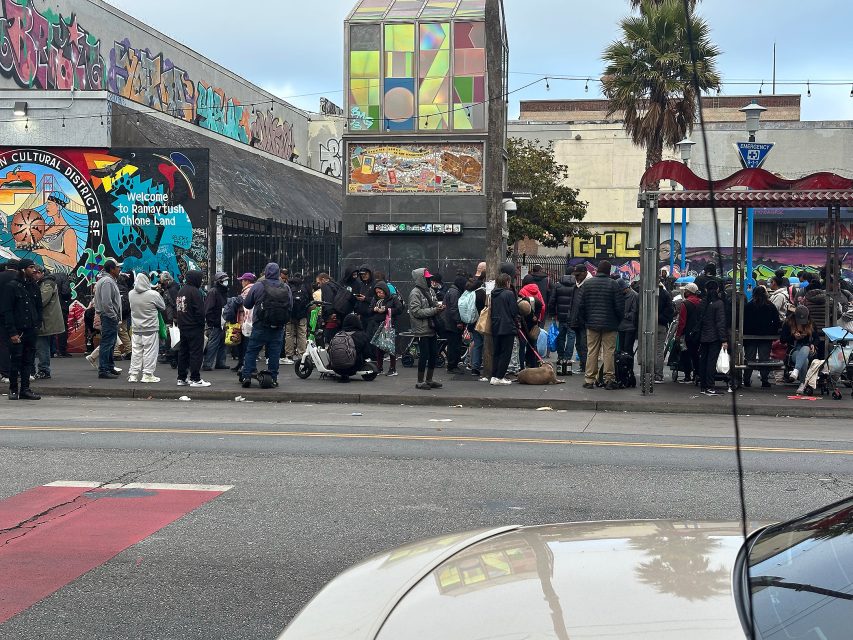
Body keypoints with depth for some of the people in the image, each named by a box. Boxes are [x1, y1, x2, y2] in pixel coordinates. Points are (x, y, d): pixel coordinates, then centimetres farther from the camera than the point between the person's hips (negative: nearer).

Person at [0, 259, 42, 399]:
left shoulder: (34, 286, 12)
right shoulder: (11, 286, -6)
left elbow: (39, 307, 19)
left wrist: (37, 324, 5)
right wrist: (12, 332, -15)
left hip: (31, 330, 5)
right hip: (17, 331, -5)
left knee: (28, 361, 7)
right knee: (15, 361, 1)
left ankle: (25, 389, 13)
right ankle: (13, 390, 11)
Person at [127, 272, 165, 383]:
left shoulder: (131, 294, -2)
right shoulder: (153, 295, -15)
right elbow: (163, 307, -2)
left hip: (136, 328, 5)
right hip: (150, 328, -5)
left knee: (136, 351, 10)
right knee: (149, 351, 2)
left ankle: (133, 374, 13)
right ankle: (147, 375, 2)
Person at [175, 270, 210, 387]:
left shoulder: (181, 291, 13)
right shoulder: (195, 291, -15)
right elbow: (200, 311, -18)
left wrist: (181, 323, 17)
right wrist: (202, 324, -8)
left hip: (182, 326, 9)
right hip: (194, 328, -9)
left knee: (183, 352, 13)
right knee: (196, 352, -4)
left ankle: (181, 378, 17)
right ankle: (195, 379, -4)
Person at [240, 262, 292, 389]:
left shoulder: (258, 286, -6)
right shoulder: (286, 288, 2)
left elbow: (247, 304, 2)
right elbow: (291, 306, 11)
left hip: (261, 326, -2)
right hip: (279, 327, 2)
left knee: (251, 351, 5)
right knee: (274, 352, 8)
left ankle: (246, 376, -1)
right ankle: (273, 378, 8)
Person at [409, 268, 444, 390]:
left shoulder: (430, 290, 11)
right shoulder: (415, 293, -12)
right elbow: (416, 311, -19)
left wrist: (439, 307, -4)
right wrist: (434, 310, -20)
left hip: (431, 328, 8)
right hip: (422, 330, -8)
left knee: (434, 355, 12)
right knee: (424, 356, -3)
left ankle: (429, 380, 23)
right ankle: (420, 382, 8)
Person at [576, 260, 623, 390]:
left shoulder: (588, 284, 2)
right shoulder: (613, 284, -7)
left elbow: (581, 306, 3)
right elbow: (620, 306, -7)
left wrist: (585, 321, 14)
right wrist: (618, 321, 8)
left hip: (592, 324, 3)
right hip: (610, 325, -3)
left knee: (592, 352, 6)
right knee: (609, 352, 1)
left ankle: (589, 380, 6)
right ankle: (609, 380, 1)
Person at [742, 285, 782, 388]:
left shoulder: (748, 306, -4)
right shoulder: (770, 306, 0)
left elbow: (743, 322, -4)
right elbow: (777, 321, 1)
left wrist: (743, 334, 2)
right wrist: (774, 332, 9)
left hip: (750, 336, 0)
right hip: (766, 337, 0)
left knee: (749, 358, 6)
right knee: (765, 358, 3)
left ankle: (747, 380, 8)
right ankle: (765, 380, 0)